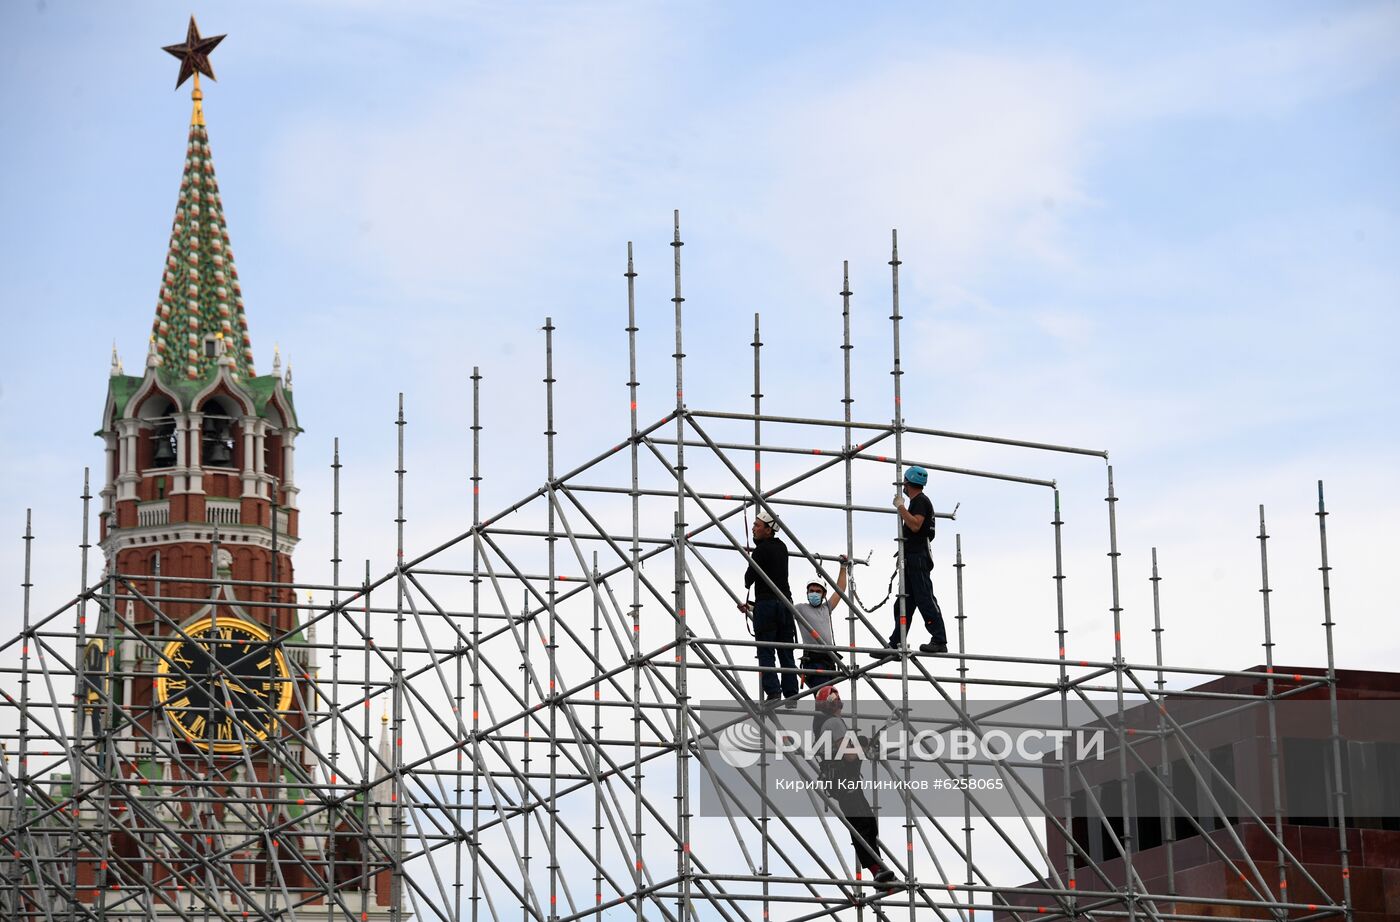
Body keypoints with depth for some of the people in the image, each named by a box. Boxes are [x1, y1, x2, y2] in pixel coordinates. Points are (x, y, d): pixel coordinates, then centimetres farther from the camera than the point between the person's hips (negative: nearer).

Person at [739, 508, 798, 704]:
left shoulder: (761, 551, -9)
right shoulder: (781, 548, 12)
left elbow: (748, 579, -6)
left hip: (766, 603, -7)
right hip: (785, 602, 7)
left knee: (766, 652, -5)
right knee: (786, 653, 7)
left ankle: (772, 692, -15)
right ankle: (791, 693, 2)